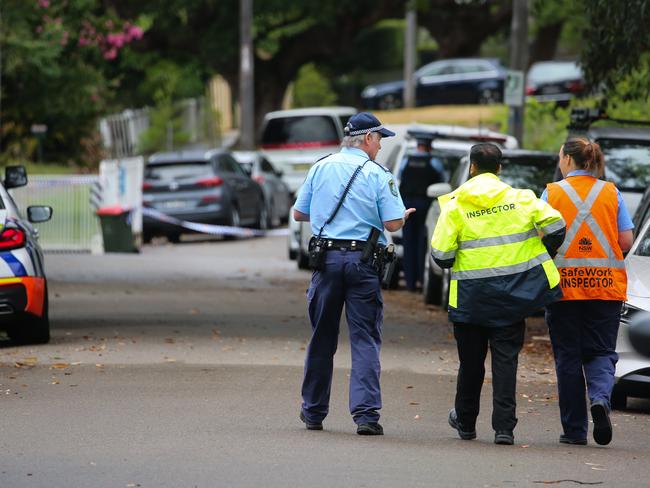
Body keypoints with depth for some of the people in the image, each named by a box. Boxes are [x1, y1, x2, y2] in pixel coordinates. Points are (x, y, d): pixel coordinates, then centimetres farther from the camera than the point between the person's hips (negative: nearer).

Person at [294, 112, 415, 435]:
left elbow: (299, 213, 12)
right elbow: (393, 224, -9)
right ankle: (366, 413, -12)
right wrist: (404, 215, 13)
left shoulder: (321, 168, 7)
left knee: (322, 337, 13)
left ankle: (314, 412, 23)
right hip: (363, 260, -3)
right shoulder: (379, 175, -4)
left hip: (327, 259, 3)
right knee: (365, 339, -2)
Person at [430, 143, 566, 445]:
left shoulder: (455, 204, -3)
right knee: (505, 358, 2)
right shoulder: (520, 198, 1)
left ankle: (465, 422, 28)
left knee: (471, 360, 13)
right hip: (512, 291, 1)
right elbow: (555, 225, -7)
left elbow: (440, 253, -9)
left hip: (471, 294, -1)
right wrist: (543, 256, 11)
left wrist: (451, 266, 15)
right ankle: (504, 426, -6)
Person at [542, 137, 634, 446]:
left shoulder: (552, 193, -1)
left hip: (564, 283, -1)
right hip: (606, 285, 1)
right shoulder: (611, 193, 4)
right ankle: (600, 397, -21)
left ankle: (574, 429, 7)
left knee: (568, 356, 7)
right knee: (601, 351, 10)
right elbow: (626, 241, 3)